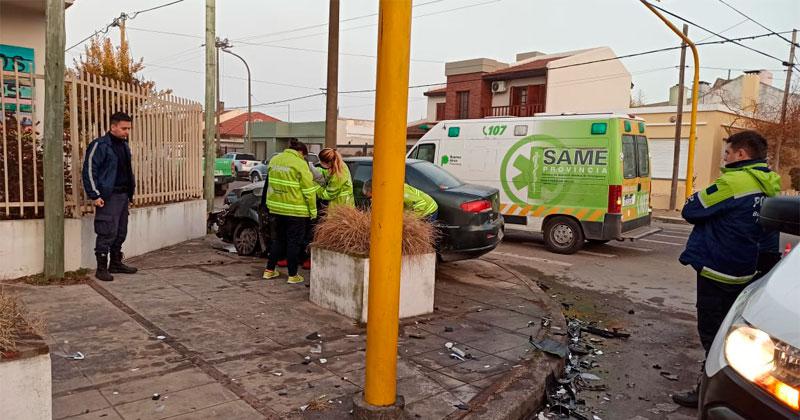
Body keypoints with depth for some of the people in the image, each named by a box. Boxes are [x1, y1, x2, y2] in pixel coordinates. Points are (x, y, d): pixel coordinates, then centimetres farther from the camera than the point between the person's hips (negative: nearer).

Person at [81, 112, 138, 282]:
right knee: (107, 233, -7)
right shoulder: (100, 145, -10)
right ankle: (101, 268, 2)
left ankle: (116, 263, 25)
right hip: (108, 197, -8)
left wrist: (130, 192, 17)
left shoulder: (124, 146, 15)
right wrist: (95, 195, -16)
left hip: (123, 196, 8)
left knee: (121, 232, 14)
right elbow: (89, 170, -12)